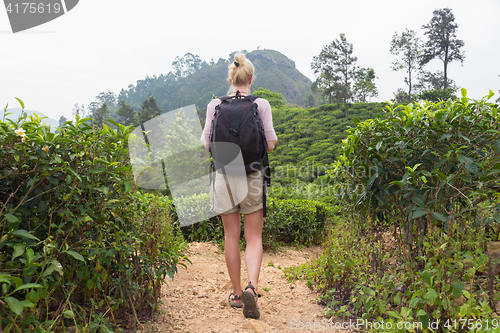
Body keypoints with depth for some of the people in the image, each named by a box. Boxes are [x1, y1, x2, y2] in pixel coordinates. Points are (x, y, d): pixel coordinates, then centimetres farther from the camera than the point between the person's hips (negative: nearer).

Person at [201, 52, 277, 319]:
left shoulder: (215, 105, -1)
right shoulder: (261, 105, -5)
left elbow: (207, 144, 1)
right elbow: (270, 144, -5)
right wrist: (269, 140, 18)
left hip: (224, 174, 2)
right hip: (252, 176, -1)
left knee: (231, 237, 13)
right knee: (254, 238, 8)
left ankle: (237, 293, 23)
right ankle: (252, 287, -11)